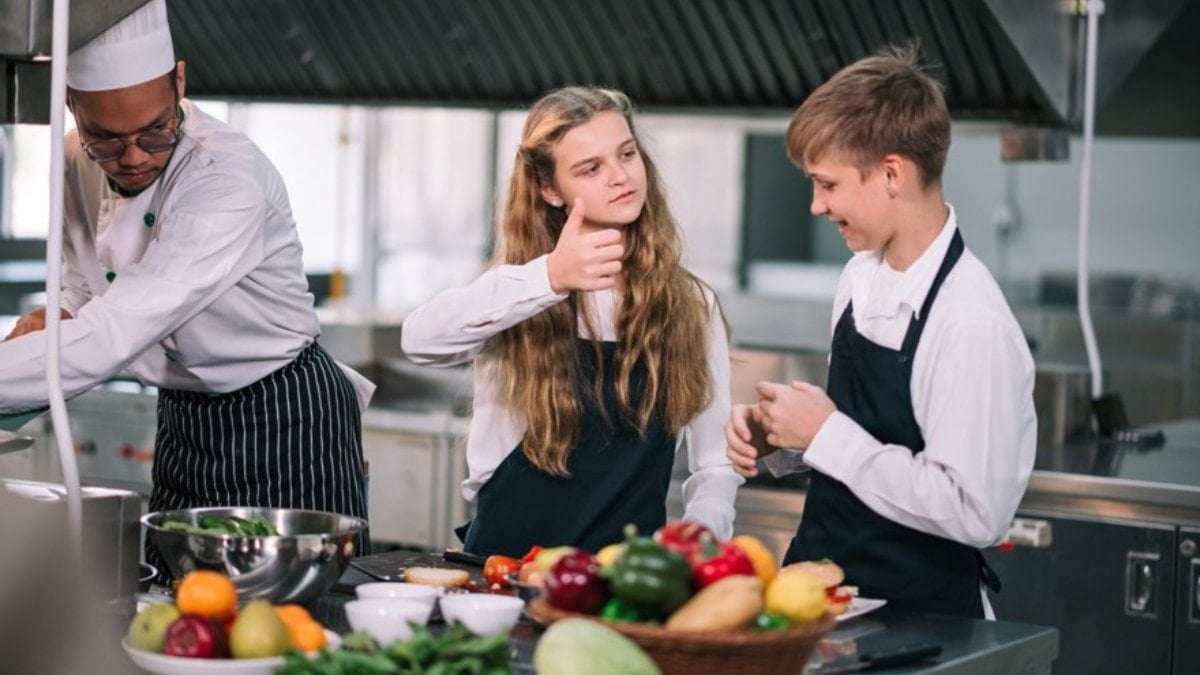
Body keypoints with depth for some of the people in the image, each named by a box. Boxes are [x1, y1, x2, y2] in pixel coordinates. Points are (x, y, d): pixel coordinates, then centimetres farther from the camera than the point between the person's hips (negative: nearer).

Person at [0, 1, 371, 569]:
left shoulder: (230, 177, -28)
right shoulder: (78, 162, -3)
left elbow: (114, 336, -36)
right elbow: (84, 293, 11)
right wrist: (52, 321, -12)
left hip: (284, 423, -7)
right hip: (182, 424, 7)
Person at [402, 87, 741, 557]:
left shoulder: (690, 306, 10)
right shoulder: (518, 294, 2)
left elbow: (715, 465, 11)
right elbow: (419, 339, -19)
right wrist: (549, 278, -31)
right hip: (505, 563, -3)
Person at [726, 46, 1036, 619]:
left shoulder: (972, 324, -19)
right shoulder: (861, 276, 5)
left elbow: (975, 513, -22)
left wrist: (825, 436, -16)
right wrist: (778, 438, 0)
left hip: (916, 618, -7)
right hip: (820, 590, 7)